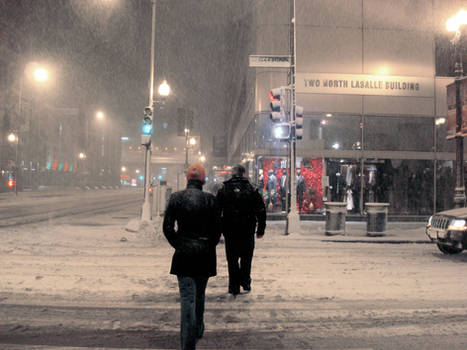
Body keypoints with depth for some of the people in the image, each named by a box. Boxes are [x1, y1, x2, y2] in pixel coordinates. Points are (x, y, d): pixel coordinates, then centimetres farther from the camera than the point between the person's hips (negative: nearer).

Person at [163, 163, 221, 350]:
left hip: (183, 254, -1)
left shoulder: (176, 197, -5)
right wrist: (209, 247, 10)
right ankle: (198, 329, 40)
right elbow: (216, 229, -4)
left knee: (187, 299, 0)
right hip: (205, 255, 1)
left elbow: (167, 227, -4)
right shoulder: (210, 199, -6)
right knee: (199, 295, 21)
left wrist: (178, 245, 6)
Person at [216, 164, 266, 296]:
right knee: (246, 258, 16)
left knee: (232, 260, 9)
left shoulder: (223, 191, 0)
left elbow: (217, 212, 2)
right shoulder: (252, 190, -2)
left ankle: (234, 287, 11)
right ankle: (245, 283, 16)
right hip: (248, 232, 0)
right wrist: (260, 230, 6)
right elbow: (261, 211, -1)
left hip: (229, 232, 1)